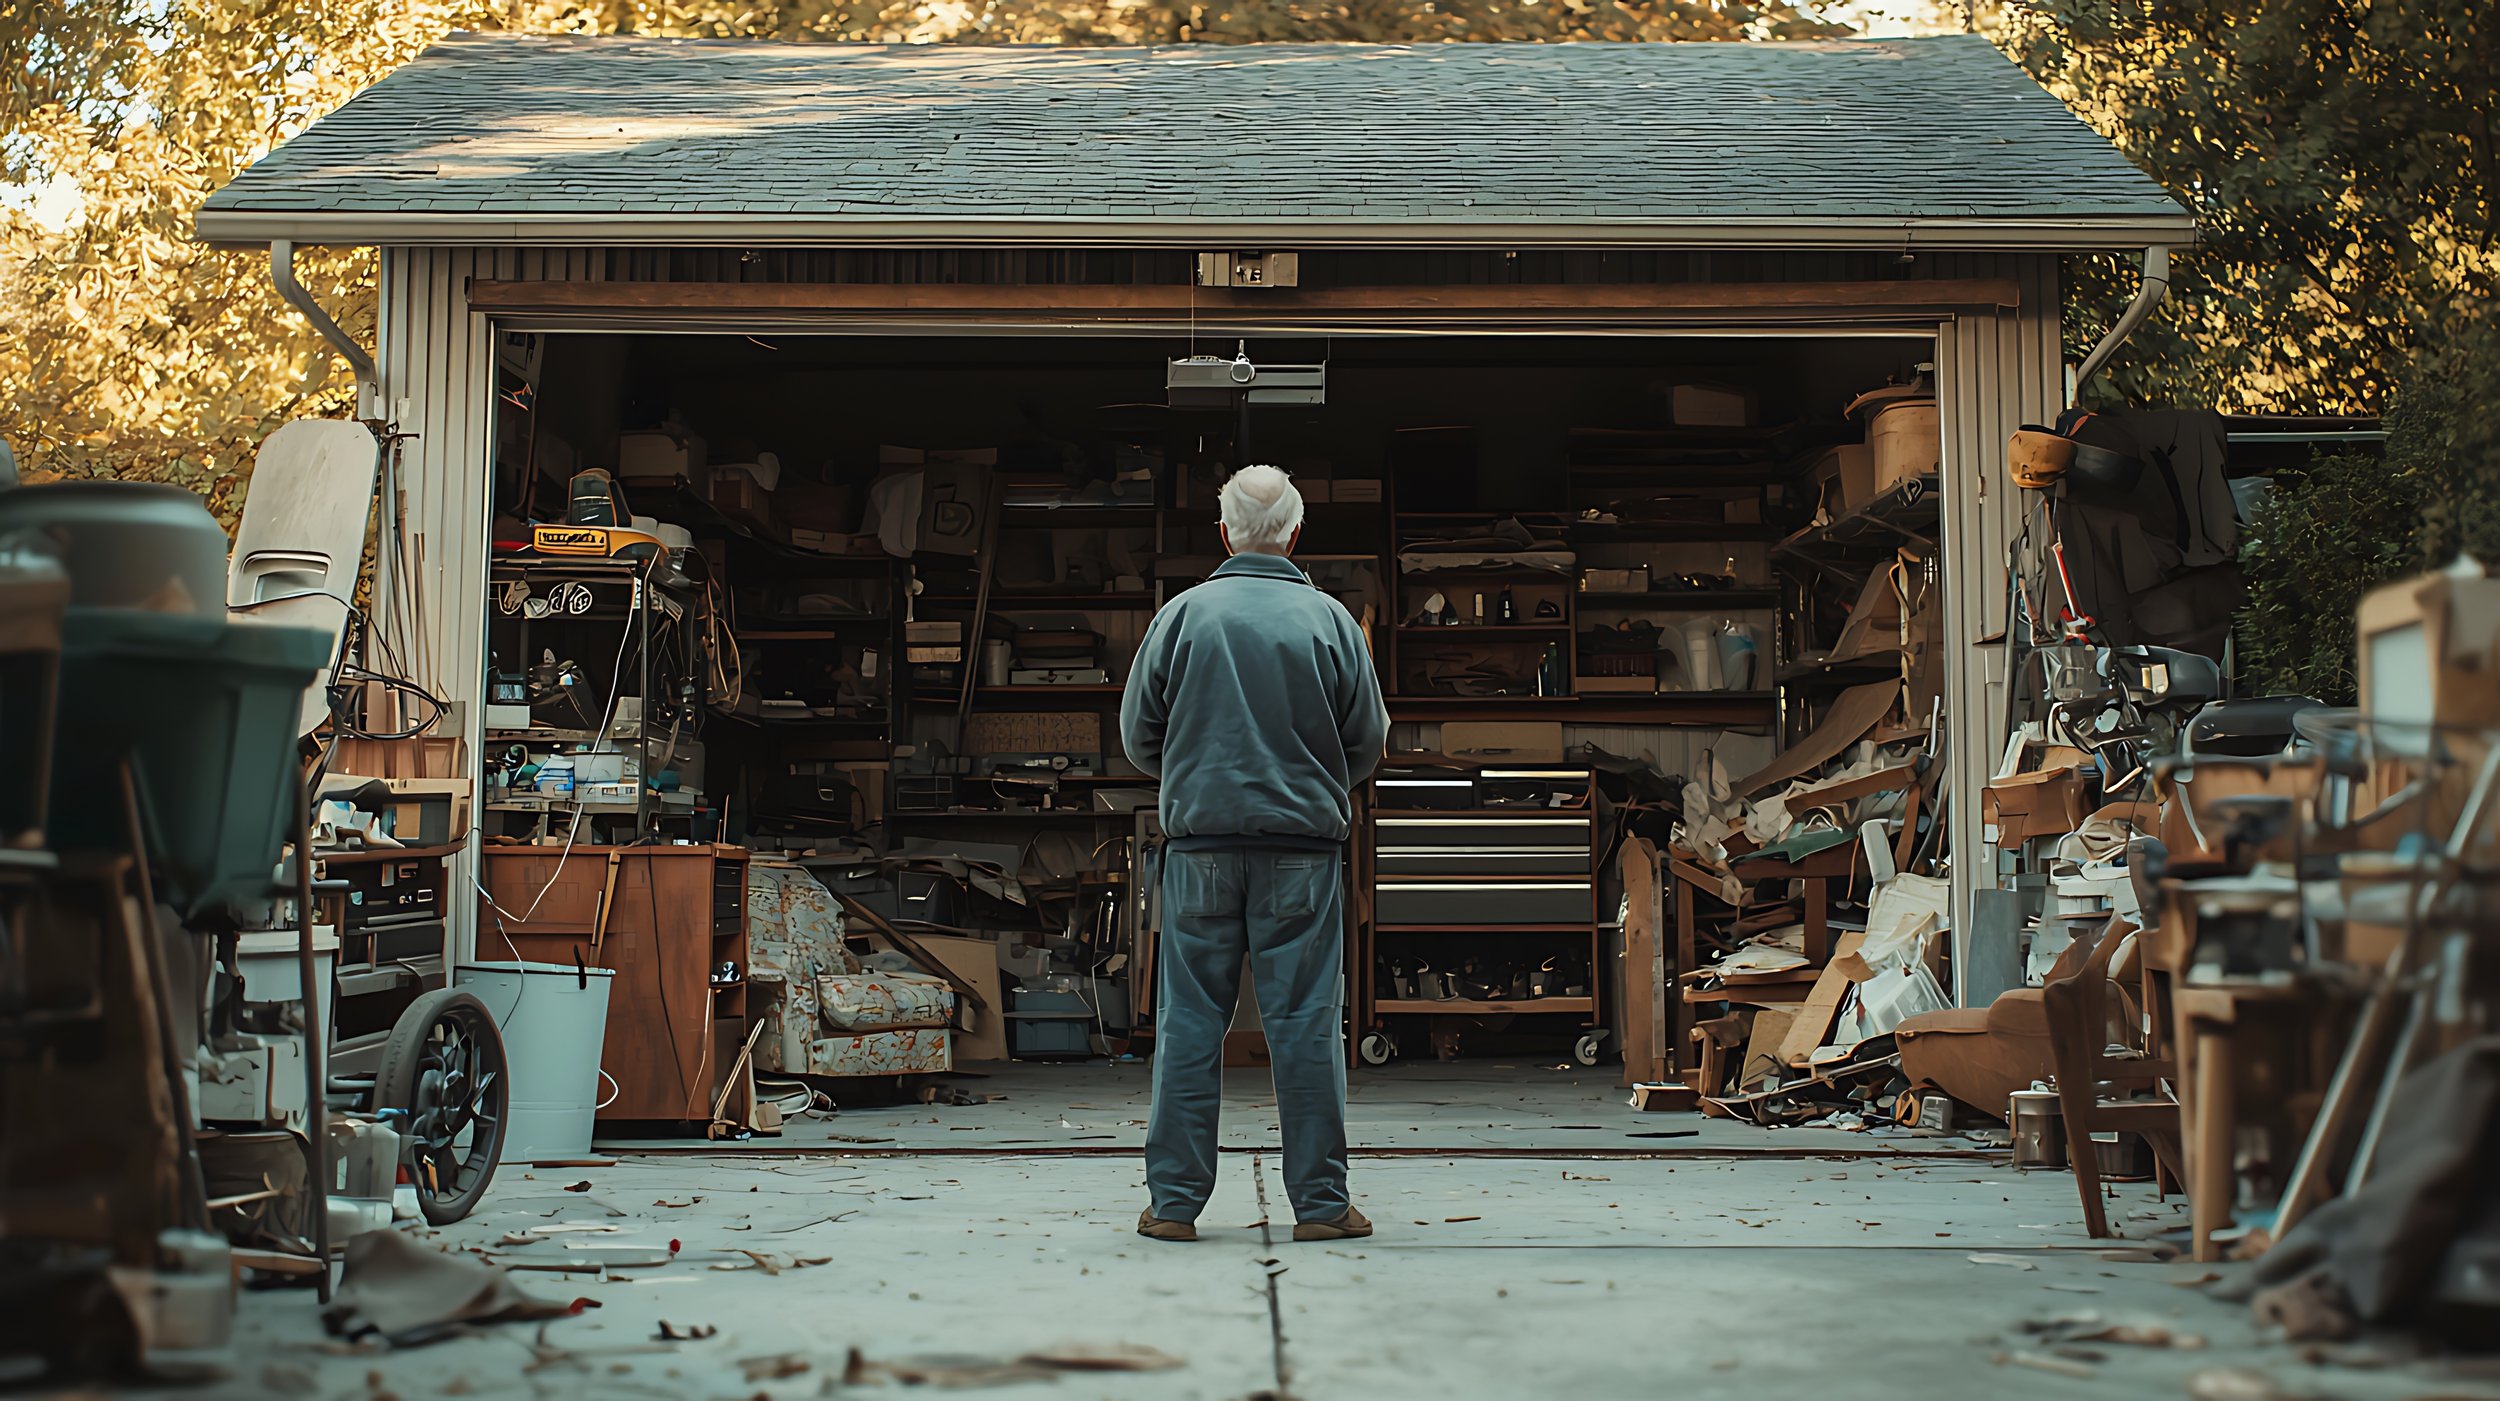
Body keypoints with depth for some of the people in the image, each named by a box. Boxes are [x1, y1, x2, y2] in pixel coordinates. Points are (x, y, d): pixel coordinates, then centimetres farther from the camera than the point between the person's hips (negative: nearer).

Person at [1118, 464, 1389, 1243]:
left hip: (1200, 838, 0)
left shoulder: (1183, 614, 1)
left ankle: (1174, 1201, 5)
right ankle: (1320, 1201, 6)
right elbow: (1367, 745, 6)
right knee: (1305, 1024, 3)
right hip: (1303, 842, 0)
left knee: (1189, 1023, 4)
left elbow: (1138, 735, 5)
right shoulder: (1329, 620, 1)